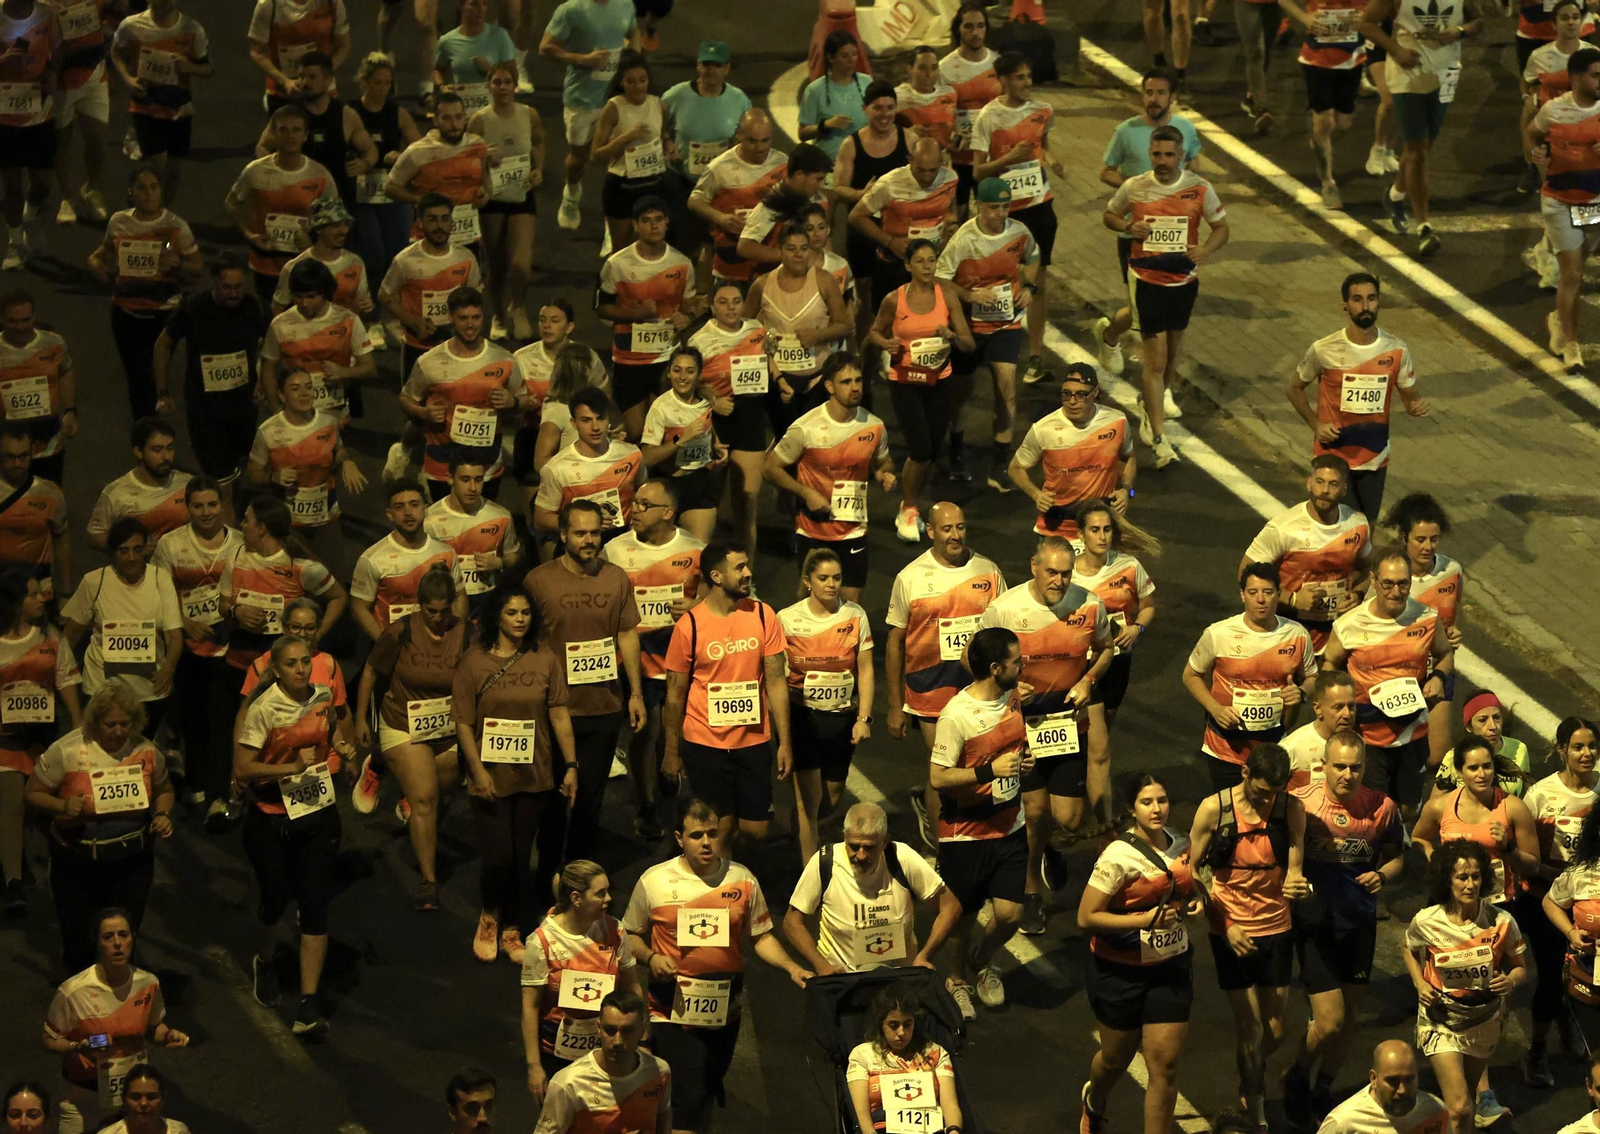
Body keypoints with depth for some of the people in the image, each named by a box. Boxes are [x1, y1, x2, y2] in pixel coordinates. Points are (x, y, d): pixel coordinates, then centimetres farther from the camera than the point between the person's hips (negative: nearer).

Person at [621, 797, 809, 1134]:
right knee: (688, 1097, -13)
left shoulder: (742, 881, 2)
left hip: (726, 1008, 3)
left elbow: (761, 937, 6)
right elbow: (631, 936, 5)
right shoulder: (654, 881, -5)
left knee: (706, 1095, 18)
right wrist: (651, 958, -16)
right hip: (674, 1009, -3)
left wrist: (791, 967, -10)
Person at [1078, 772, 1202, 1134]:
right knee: (1117, 1057, 18)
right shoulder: (1119, 856, -21)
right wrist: (1145, 920, -28)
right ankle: (1094, 1101, 52)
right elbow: (1086, 917, -21)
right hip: (1121, 971, -4)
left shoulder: (1180, 844, 0)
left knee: (1165, 1063, -2)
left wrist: (1195, 902, -3)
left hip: (1171, 968, 4)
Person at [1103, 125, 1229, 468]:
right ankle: (1159, 440, -8)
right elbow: (1110, 215, 11)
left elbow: (1221, 227, 3)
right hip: (1148, 281, -3)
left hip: (1184, 280, 3)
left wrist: (1206, 249, -19)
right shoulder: (1133, 188, -6)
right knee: (1156, 360, -8)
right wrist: (1128, 226, -12)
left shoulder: (1199, 189, -5)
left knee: (1171, 352, 18)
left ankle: (1152, 406, 45)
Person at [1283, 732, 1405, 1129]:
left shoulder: (1381, 807, -5)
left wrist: (1382, 876, -11)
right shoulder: (1300, 803, -14)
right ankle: (1297, 1078, 21)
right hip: (1315, 922, -4)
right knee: (1329, 1020, -9)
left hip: (1359, 922, 4)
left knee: (1349, 1016, 13)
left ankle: (1323, 1089, 36)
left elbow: (1396, 855, 10)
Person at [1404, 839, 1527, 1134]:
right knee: (1460, 1110, -15)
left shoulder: (1501, 922, -17)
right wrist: (1420, 985, -10)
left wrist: (1511, 980, -25)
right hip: (1442, 1021, -2)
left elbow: (1520, 967, -2)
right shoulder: (1426, 921, -17)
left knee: (1465, 1096, 22)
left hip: (1485, 1020, 2)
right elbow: (1409, 950, 6)